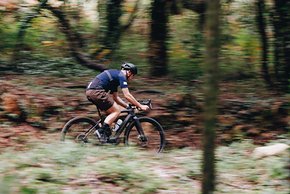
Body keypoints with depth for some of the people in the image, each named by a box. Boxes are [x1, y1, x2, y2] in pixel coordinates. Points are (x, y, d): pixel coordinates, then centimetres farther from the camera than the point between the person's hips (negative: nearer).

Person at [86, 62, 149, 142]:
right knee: (116, 111, -5)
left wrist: (128, 106, 25)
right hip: (96, 91, -10)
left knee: (111, 112, 17)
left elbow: (115, 97, 31)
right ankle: (103, 132, -14)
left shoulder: (115, 75, 28)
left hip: (89, 91, 10)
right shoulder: (121, 76, -2)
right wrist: (140, 106, -3)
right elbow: (127, 95, -8)